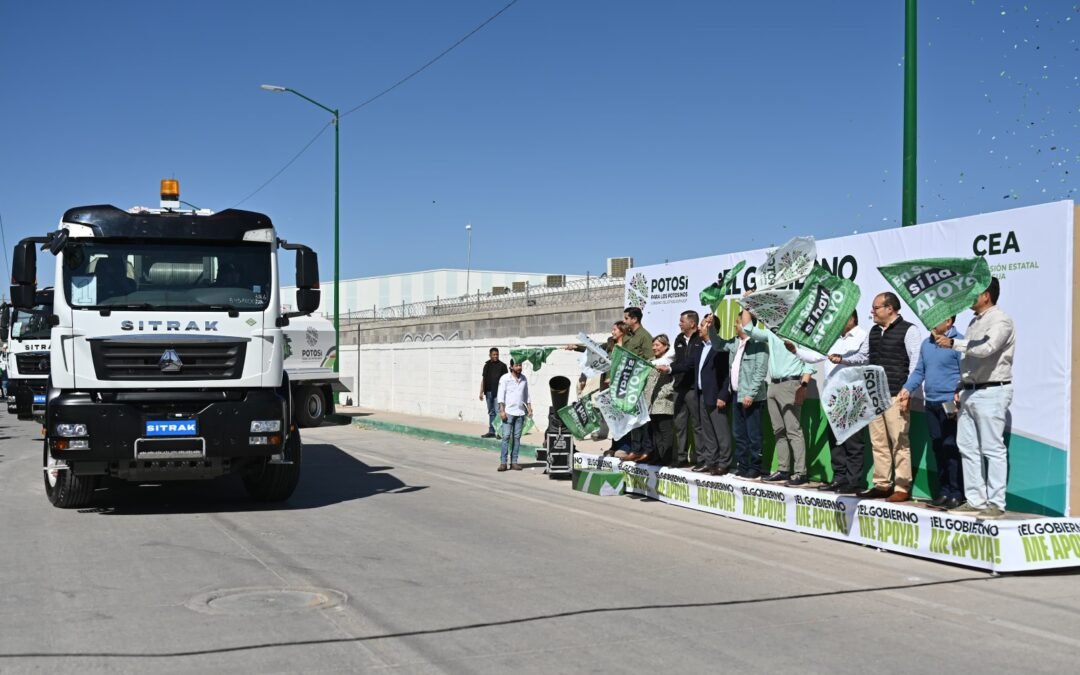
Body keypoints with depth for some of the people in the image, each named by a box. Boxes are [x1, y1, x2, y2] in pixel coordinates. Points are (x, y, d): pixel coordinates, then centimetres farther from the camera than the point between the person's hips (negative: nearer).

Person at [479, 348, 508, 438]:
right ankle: (491, 431, 16)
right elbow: (483, 379, 15)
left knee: (498, 411, -11)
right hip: (489, 392, 5)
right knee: (491, 412, 11)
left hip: (498, 392, -5)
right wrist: (481, 392, 11)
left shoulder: (502, 365, -2)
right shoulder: (487, 365, 11)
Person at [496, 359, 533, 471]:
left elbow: (527, 395, 18)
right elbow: (501, 395, -5)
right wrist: (502, 410, -12)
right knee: (506, 436, -8)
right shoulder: (505, 378, -2)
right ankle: (503, 462, -7)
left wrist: (529, 409, 10)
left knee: (517, 437, 4)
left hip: (520, 412, 4)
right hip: (508, 412, -4)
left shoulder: (524, 379, 12)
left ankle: (514, 462, 7)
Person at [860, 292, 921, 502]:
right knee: (878, 442, 9)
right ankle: (882, 484, 15)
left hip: (896, 396, -7)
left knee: (900, 442, -6)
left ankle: (902, 488, -3)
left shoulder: (908, 330, -3)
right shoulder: (874, 332, 19)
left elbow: (916, 362, -8)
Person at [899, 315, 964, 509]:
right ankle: (943, 491, 18)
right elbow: (919, 371, 19)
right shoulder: (926, 344, 15)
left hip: (950, 406, -7)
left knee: (950, 449, -7)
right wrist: (908, 389, 5)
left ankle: (957, 493, -1)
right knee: (938, 449, 11)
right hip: (931, 404, 7)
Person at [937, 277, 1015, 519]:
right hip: (970, 392, 9)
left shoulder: (1000, 320, -9)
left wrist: (953, 342, -25)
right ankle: (975, 499, 14)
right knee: (968, 447, 8)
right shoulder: (974, 322, 18)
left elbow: (985, 348, -25)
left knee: (993, 449, -5)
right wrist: (961, 388, 17)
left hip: (991, 392, -9)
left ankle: (996, 503, -1)